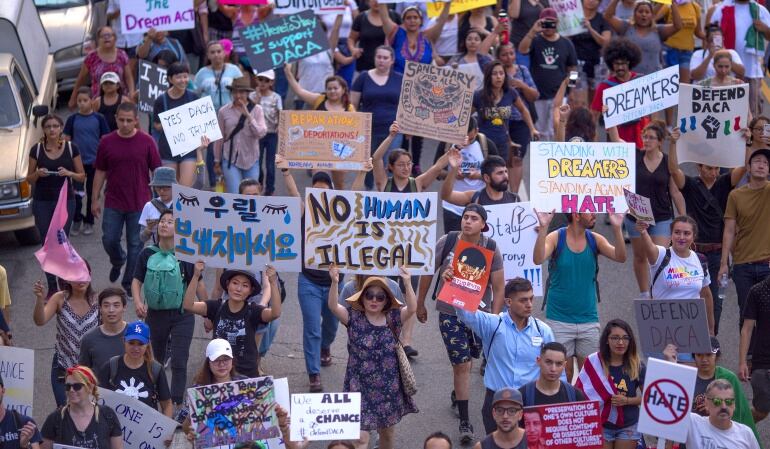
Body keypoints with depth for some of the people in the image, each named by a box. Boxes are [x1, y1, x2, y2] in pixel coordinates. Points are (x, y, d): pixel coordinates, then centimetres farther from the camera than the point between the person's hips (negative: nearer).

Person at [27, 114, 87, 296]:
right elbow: (29, 179, 7)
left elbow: (82, 176, 4)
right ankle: (52, 286, 8)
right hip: (42, 202, 1)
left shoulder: (71, 148, -1)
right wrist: (38, 174, -15)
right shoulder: (36, 150, 0)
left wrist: (69, 173, -16)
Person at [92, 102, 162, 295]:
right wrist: (95, 199, 6)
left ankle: (129, 283, 16)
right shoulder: (107, 142, -1)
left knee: (135, 244, 4)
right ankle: (117, 261, 37)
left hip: (139, 203, -1)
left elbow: (157, 171, 0)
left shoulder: (146, 142, -5)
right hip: (113, 203, 1)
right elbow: (100, 172, 6)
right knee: (109, 240, 3)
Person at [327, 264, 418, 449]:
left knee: (387, 433, 19)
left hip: (388, 388, 3)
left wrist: (407, 284, -32)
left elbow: (412, 308, -18)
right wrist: (335, 282, -36)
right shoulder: (354, 318, -5)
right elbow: (333, 306, -20)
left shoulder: (393, 318, -2)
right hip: (361, 388, -3)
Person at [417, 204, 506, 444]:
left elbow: (499, 287, -3)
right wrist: (420, 304, 9)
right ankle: (465, 422, -4)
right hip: (450, 313, -2)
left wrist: (494, 318, -7)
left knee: (465, 361, 16)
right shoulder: (447, 243, -10)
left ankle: (457, 393, 48)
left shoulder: (491, 249, -8)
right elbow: (428, 272, 2)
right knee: (462, 364, -7)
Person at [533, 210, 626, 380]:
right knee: (564, 373, 1)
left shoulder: (595, 240, 2)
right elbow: (538, 259, -24)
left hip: (588, 319, 3)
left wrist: (616, 228, -22)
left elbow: (620, 257, -10)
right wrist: (543, 227, -34)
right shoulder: (556, 238, -7)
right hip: (560, 319, -3)